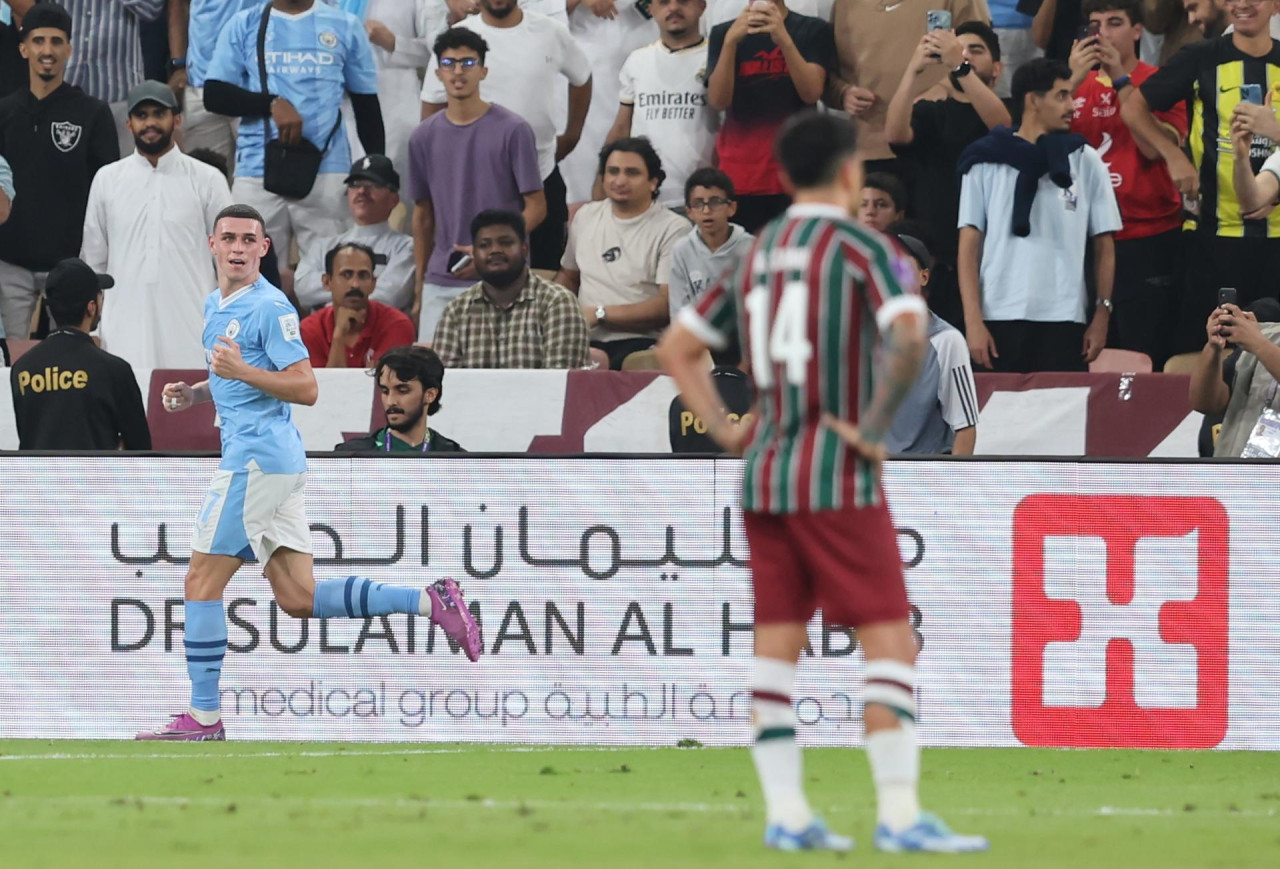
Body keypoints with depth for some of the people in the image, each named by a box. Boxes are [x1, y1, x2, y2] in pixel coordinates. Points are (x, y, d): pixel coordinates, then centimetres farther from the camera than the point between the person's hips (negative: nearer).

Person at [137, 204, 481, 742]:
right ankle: (430, 602, 7)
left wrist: (242, 371, -25)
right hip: (278, 462, 10)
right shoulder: (215, 307, 18)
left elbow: (306, 389, -15)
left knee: (202, 581, -5)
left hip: (257, 459, -10)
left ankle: (203, 717, -1)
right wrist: (192, 394, 14)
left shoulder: (270, 308, -11)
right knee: (299, 599, 6)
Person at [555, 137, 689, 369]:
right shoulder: (586, 216, 19)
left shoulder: (673, 229, 1)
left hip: (640, 343, -5)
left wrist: (599, 314, -10)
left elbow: (668, 306, -7)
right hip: (584, 341, 5)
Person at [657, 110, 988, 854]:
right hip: (838, 479, -7)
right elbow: (909, 334, -25)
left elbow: (678, 347, 18)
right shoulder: (862, 248, -7)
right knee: (890, 643, -4)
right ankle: (899, 815, -11)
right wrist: (874, 428, -16)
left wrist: (726, 431, 12)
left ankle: (786, 813, 7)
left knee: (776, 648, 8)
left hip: (765, 473, 7)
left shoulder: (757, 255, 13)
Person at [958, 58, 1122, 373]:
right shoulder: (986, 161, 6)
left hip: (1064, 322, 1)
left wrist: (1102, 315, 1)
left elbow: (1103, 245, 10)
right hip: (1000, 319, -1)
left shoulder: (1085, 161, 8)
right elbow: (970, 245, 4)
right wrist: (973, 320, -6)